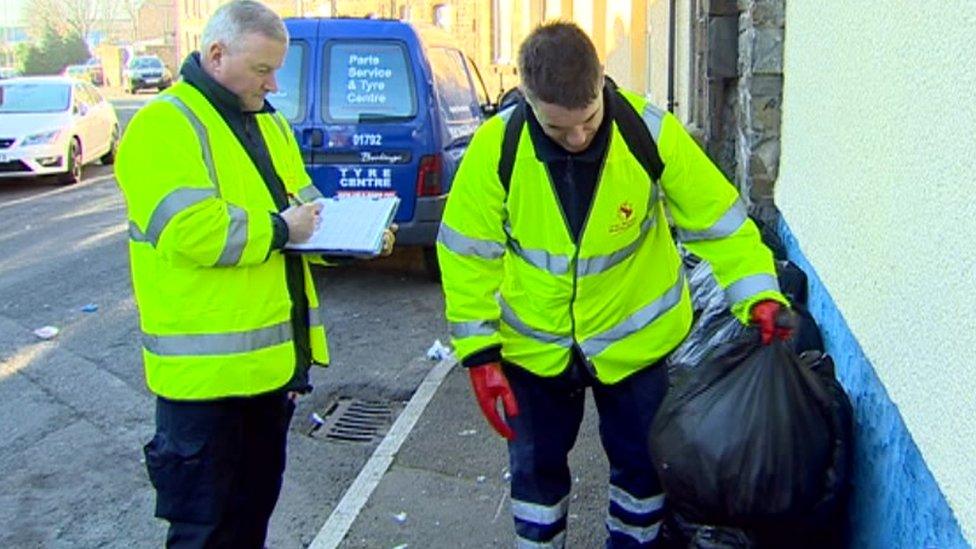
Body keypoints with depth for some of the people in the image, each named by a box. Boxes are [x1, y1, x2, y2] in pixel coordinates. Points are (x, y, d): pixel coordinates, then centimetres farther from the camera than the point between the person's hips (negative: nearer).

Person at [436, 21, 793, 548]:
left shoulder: (651, 131, -21)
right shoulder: (495, 148, -20)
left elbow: (716, 219, -11)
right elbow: (467, 254, -10)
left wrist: (759, 295, -21)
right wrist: (479, 353, -12)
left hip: (637, 341, 0)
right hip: (533, 346, 0)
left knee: (641, 464, 15)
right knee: (535, 467, 15)